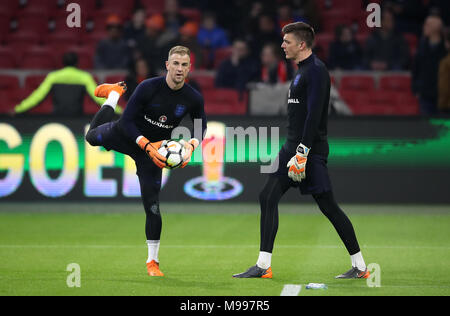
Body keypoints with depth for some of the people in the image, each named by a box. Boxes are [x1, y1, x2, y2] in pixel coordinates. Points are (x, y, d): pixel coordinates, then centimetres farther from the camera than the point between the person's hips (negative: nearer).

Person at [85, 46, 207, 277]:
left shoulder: (194, 99, -19)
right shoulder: (149, 87, -27)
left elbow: (201, 127, 0)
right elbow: (127, 121, -23)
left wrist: (191, 145, -21)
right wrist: (147, 146, -35)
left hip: (154, 147, 0)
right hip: (126, 135, 0)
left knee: (152, 205, -8)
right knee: (93, 136, 28)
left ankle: (152, 261, 4)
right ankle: (114, 94, 50)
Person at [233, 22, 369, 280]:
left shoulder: (316, 70, -13)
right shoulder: (303, 70, 17)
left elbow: (314, 115, -21)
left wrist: (302, 153, -24)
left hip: (311, 151, -10)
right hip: (293, 147, 10)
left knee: (328, 206, -6)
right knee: (268, 198, 3)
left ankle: (360, 267, 2)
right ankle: (263, 266, 4)